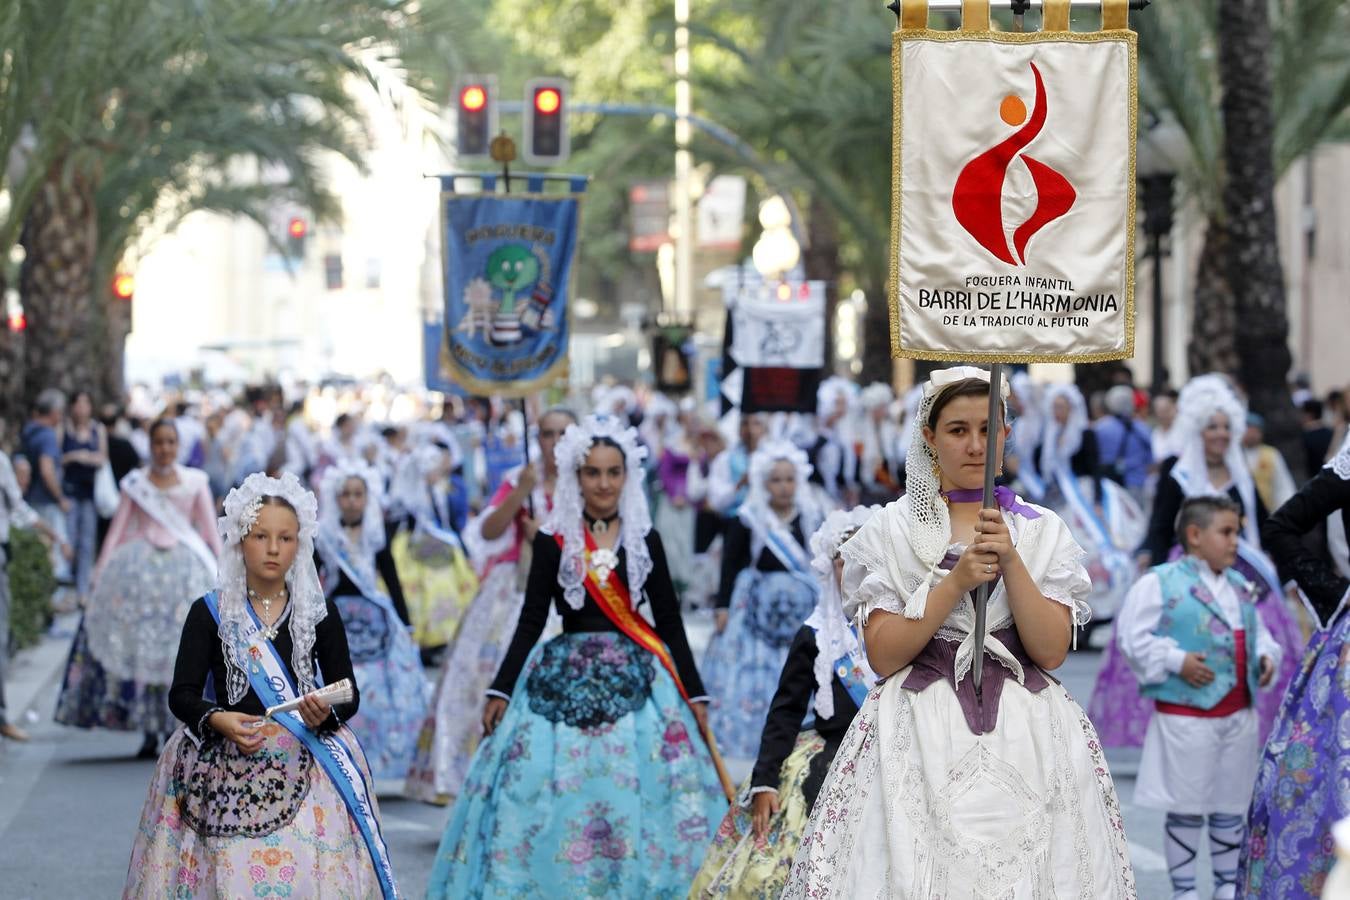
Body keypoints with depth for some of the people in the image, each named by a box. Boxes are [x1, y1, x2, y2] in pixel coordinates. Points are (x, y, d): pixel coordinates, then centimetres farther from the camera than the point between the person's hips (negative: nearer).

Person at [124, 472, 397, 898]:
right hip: (227, 772, -1)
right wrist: (217, 720, -20)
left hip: (306, 773, 1)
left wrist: (327, 712, -15)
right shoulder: (209, 612, 3)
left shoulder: (321, 613, 7)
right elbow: (182, 694, 1)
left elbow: (349, 694, 7)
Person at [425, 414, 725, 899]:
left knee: (640, 799, -4)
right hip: (566, 682, -1)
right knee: (556, 796, -4)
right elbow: (531, 622, 3)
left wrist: (695, 695, 5)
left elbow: (670, 622, 8)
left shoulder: (644, 539, 6)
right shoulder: (553, 541, 3)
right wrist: (500, 691, -3)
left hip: (637, 679, 1)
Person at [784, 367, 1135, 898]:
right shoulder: (892, 530, 4)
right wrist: (956, 580, -13)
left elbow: (1052, 651, -2)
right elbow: (882, 655, -5)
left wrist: (1011, 562, -12)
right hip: (920, 733, -1)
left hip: (1025, 733, 1)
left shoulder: (1041, 531, 9)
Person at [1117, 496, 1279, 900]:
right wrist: (1176, 660, -19)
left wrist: (1266, 656, 1)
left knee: (1231, 807, 13)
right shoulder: (1159, 583, -9)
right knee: (1186, 810, 2)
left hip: (1239, 715, 6)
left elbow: (1258, 632, 21)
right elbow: (1133, 637, -12)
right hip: (1186, 717, -6)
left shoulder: (1241, 587, 12)